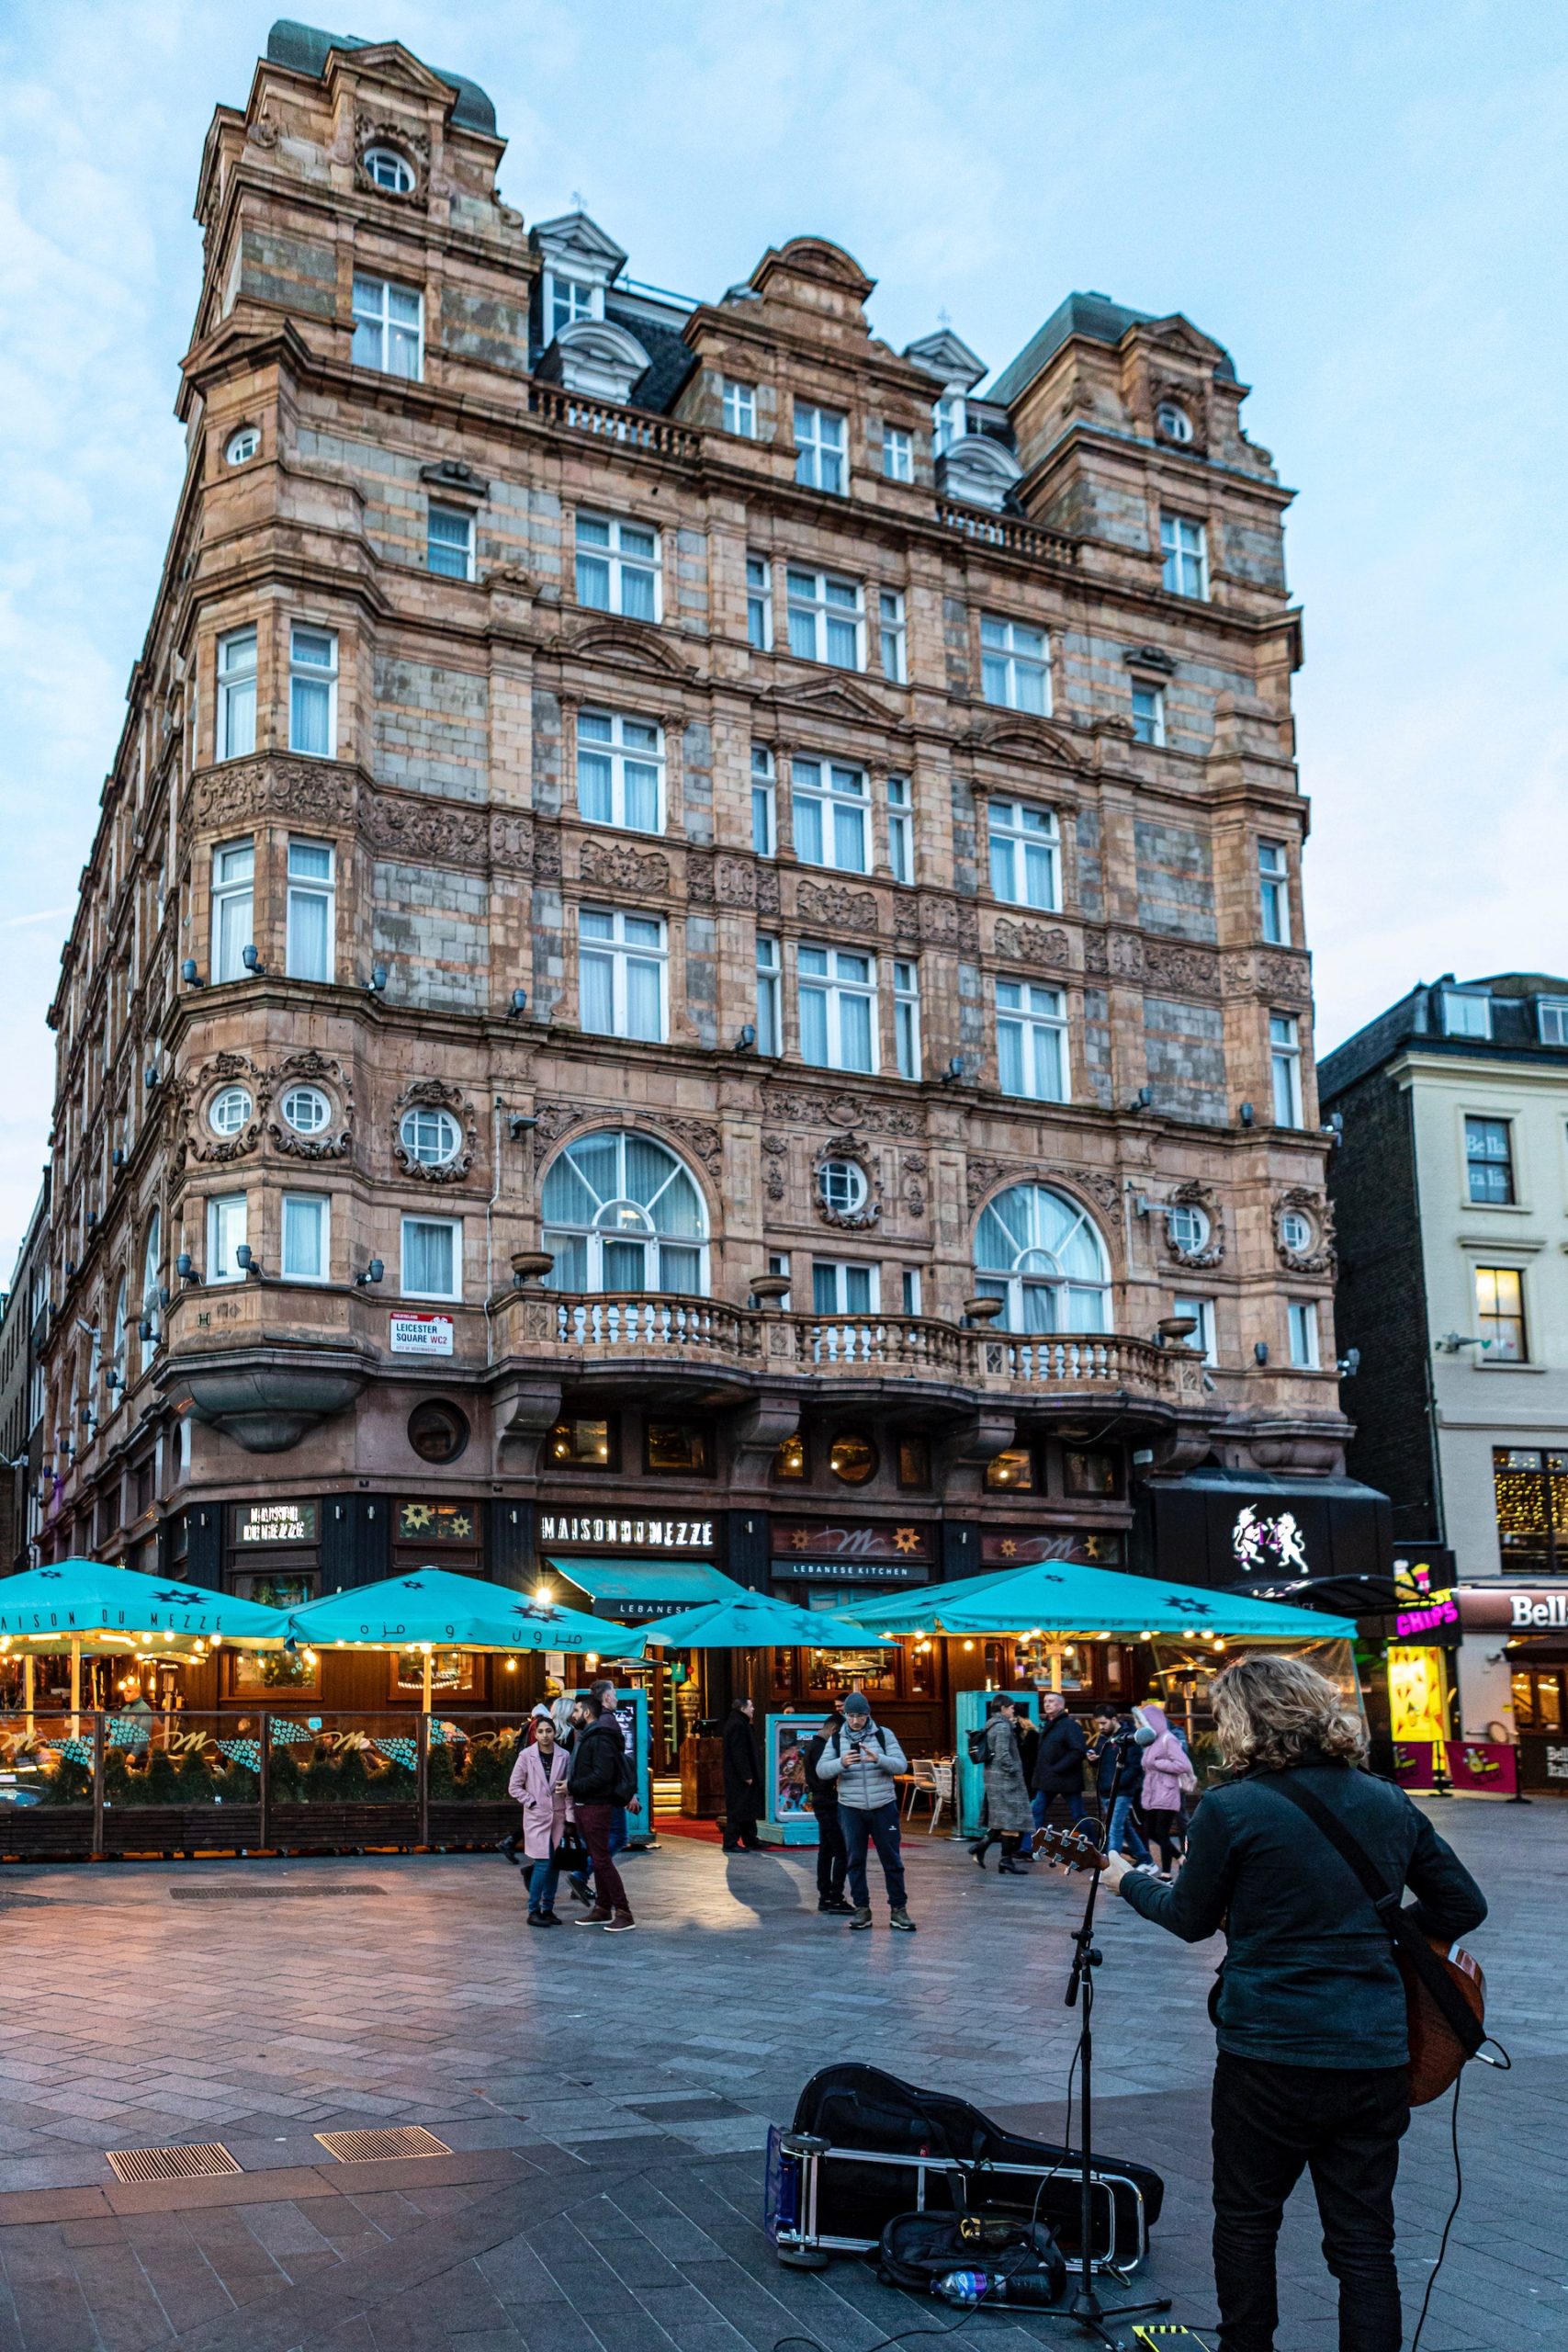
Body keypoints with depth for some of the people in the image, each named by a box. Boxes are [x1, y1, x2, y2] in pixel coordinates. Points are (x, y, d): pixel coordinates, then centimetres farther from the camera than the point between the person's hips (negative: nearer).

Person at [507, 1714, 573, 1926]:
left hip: (558, 1816, 3)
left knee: (555, 1864, 5)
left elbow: (569, 1788, 5)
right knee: (543, 1863, -10)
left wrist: (569, 1816, 0)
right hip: (537, 1817, -3)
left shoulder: (564, 1756, 1)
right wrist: (532, 1803, -7)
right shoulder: (526, 1756, -5)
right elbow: (514, 1787, 0)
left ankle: (548, 1909, 16)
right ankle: (533, 1911, 0)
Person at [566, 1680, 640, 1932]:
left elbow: (602, 1776, -23)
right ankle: (602, 1909, 22)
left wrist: (571, 1786, -19)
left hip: (597, 1806, -9)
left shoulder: (601, 1736, -18)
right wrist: (628, 1793, 23)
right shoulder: (588, 1733, 13)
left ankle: (624, 1913, -2)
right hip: (583, 1805, 9)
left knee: (601, 1859, -6)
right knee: (597, 1858, 14)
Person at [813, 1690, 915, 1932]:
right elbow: (821, 1770, -5)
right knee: (855, 1860, 6)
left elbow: (902, 1765, -8)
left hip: (883, 1807, -1)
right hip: (851, 1809, 1)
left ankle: (898, 1909, 12)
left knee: (892, 1859, 3)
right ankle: (861, 1908, 16)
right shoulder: (836, 1739, 3)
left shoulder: (883, 1735, 0)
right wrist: (841, 1762, -25)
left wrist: (878, 1758, -27)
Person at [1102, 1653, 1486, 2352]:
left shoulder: (1230, 1809, -12)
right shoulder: (1390, 1803, 3)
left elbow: (1191, 1919, 1)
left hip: (1268, 2053, -4)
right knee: (1364, 2241, 12)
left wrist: (1128, 1881, 19)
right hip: (1376, 2056, 4)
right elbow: (1464, 1904, 10)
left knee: (1246, 2219, 17)